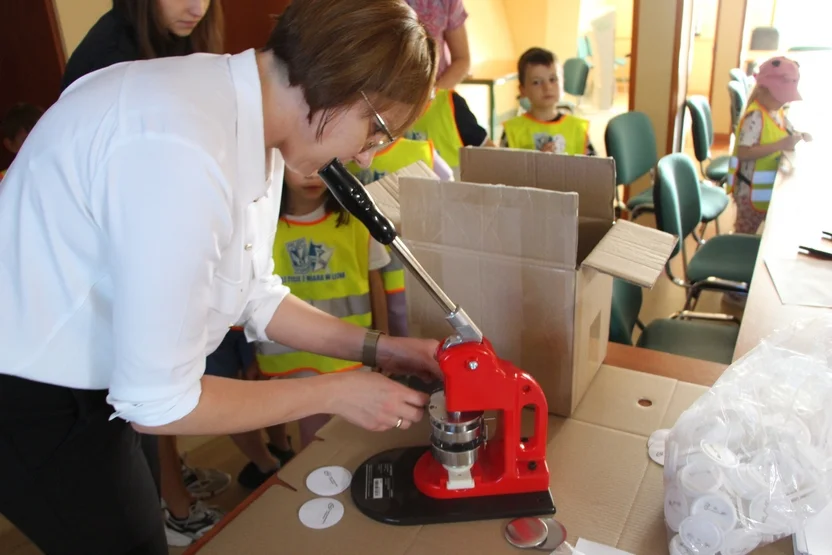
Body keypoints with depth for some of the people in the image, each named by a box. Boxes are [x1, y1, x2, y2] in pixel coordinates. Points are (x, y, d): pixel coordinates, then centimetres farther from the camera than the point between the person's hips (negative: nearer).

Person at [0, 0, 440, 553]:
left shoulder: (249, 114, -5)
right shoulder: (180, 150, -34)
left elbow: (257, 298, 4)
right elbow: (158, 404, -27)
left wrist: (376, 348, -3)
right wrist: (334, 393, -18)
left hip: (97, 378, 8)